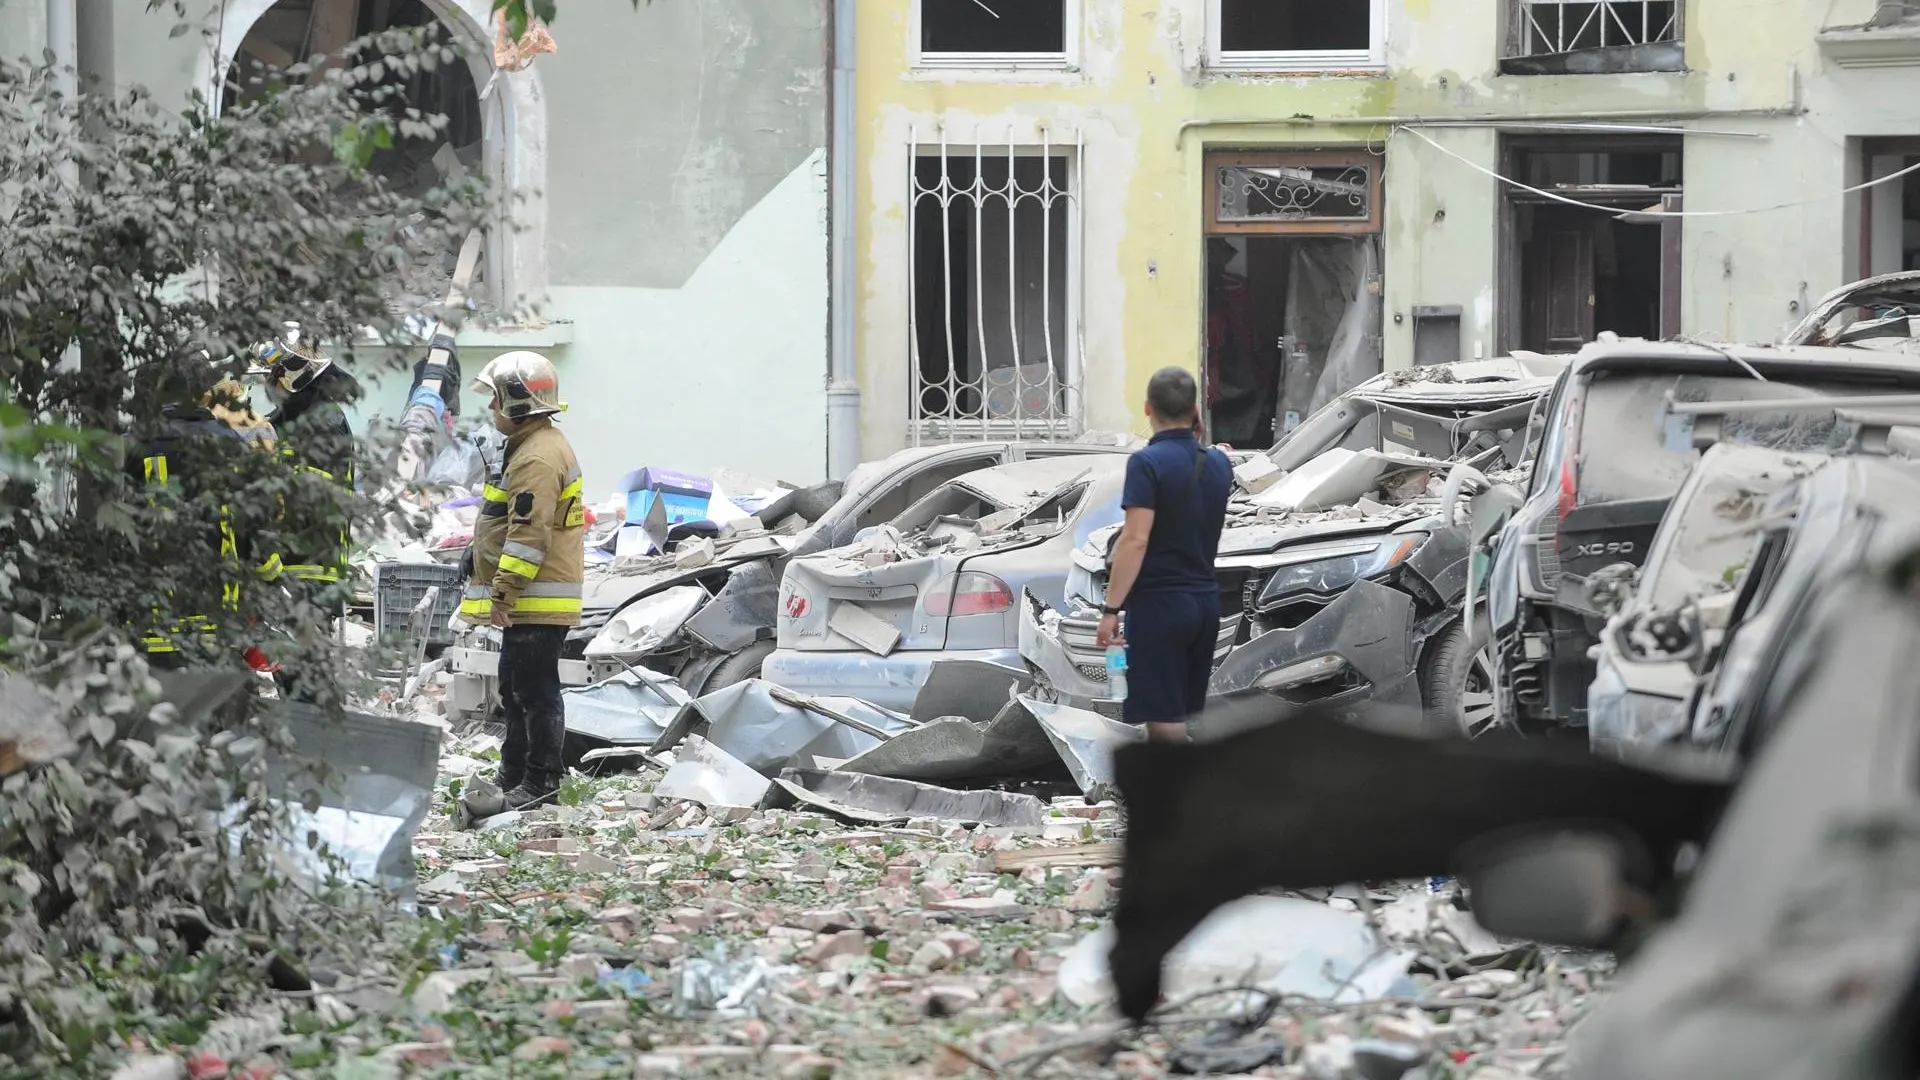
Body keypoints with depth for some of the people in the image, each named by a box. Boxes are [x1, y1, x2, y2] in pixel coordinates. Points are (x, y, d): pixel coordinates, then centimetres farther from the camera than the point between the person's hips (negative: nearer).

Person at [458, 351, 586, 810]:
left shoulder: (538, 457, -18)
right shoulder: (537, 446, 18)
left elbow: (529, 533, -24)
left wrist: (504, 591, -23)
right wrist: (505, 593, 28)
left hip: (537, 602, -11)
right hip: (532, 601, 11)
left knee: (535, 691, -7)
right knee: (515, 689, 19)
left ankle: (540, 784, -5)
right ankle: (513, 776, 27)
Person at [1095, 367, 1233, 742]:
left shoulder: (1148, 461, -14)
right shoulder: (1218, 463, 8)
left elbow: (1135, 540, -20)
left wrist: (1111, 608, -17)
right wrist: (1195, 437, 27)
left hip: (1159, 602, -7)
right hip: (1206, 601, 7)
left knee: (1163, 719, -7)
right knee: (1188, 714, 14)